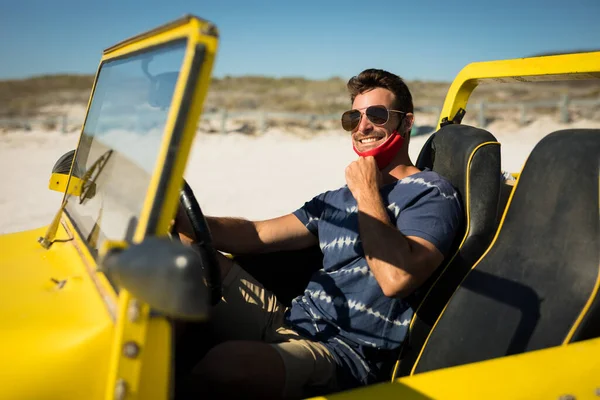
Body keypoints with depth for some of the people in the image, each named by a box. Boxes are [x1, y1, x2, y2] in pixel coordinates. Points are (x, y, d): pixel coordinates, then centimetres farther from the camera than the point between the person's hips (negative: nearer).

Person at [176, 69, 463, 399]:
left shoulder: (431, 193, -4)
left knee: (224, 364, -36)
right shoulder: (337, 199, 19)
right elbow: (255, 235, 13)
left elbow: (395, 279, -23)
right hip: (290, 321, 8)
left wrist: (368, 192, -12)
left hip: (347, 353, -7)